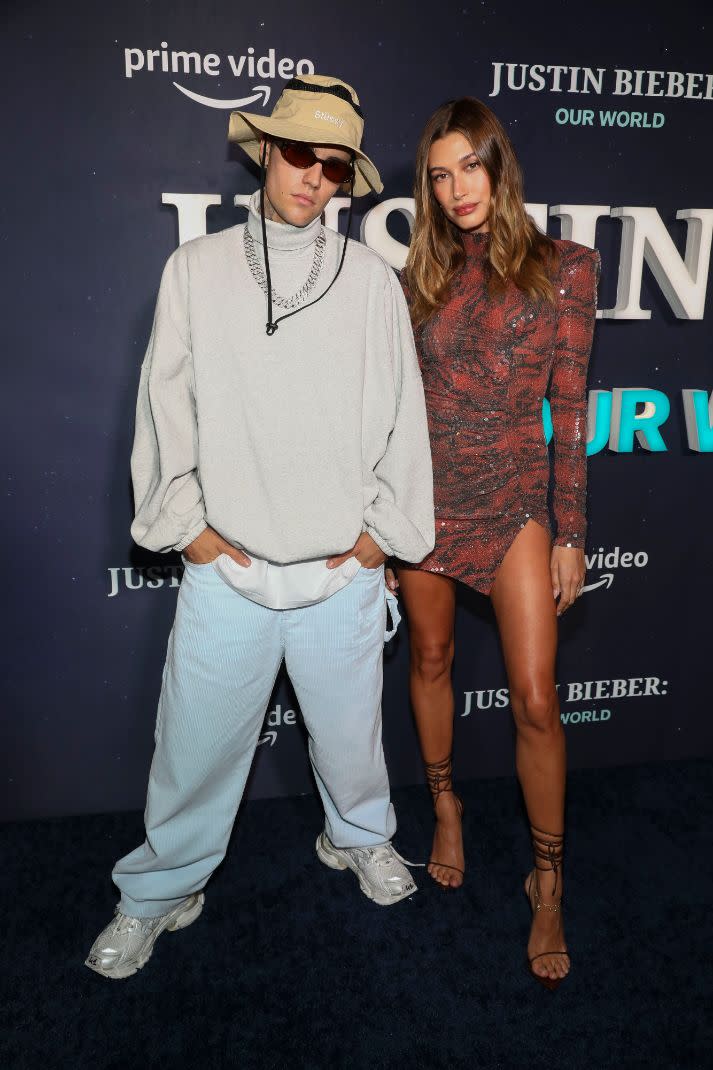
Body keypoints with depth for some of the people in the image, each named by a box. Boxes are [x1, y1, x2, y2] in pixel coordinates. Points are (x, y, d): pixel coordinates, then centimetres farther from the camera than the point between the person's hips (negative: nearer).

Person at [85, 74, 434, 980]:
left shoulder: (371, 281, 3)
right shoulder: (196, 270, 3)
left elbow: (402, 420, 4)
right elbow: (165, 411, 3)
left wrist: (379, 533, 1)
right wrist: (190, 529, -1)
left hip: (343, 571, 1)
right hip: (226, 569, 0)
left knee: (350, 734, 17)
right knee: (195, 744, 9)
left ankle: (359, 837, 47)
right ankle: (160, 892, 34)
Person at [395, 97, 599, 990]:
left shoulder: (561, 269, -1)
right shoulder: (421, 276, 5)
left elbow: (569, 406, -1)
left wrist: (570, 534, -2)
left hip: (516, 500, -2)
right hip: (426, 494, 3)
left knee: (535, 700, -3)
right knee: (431, 660, 14)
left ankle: (548, 882, 17)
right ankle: (445, 807, 40)